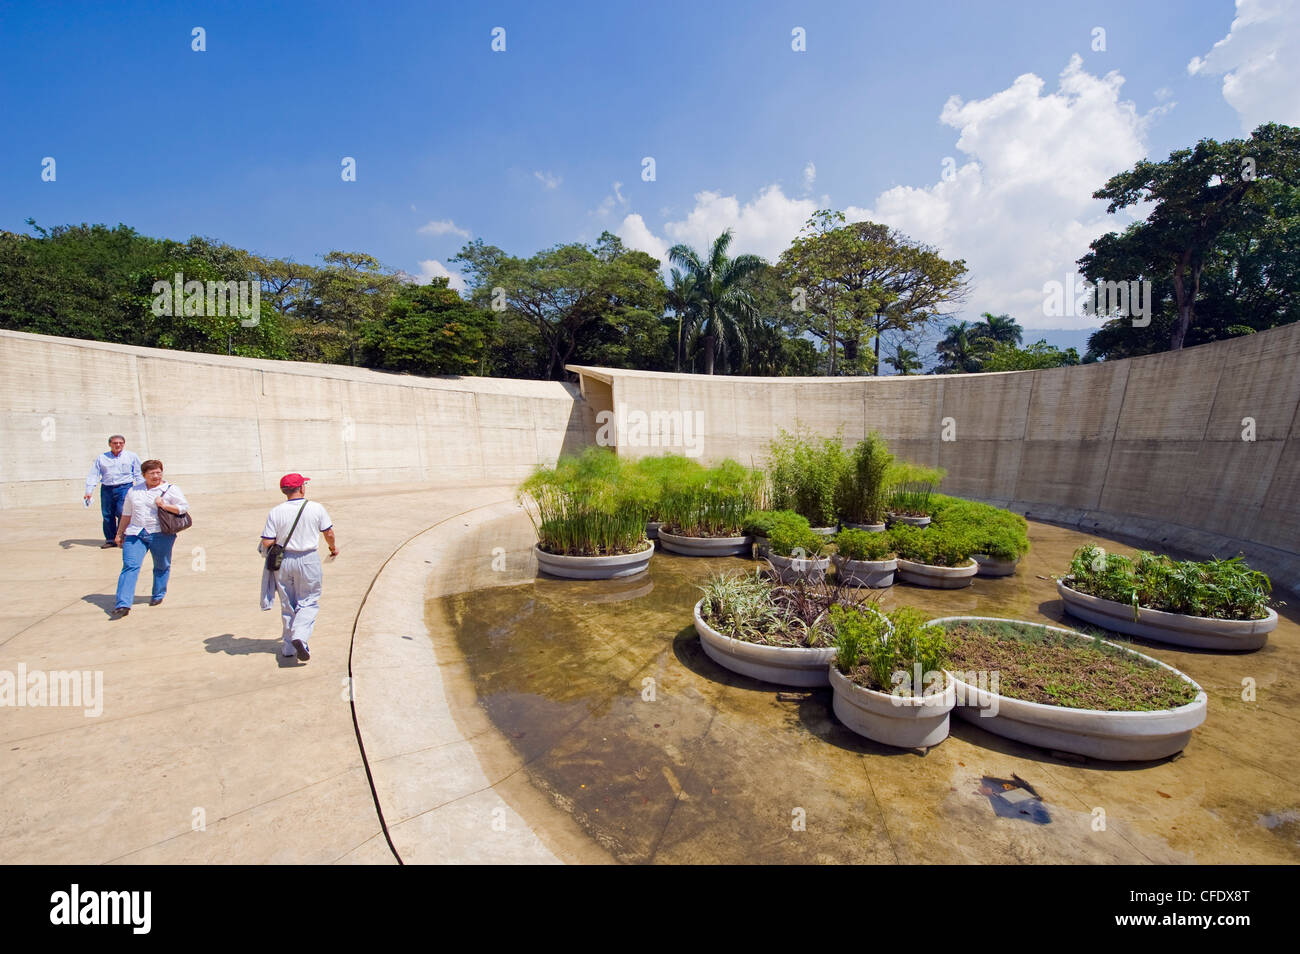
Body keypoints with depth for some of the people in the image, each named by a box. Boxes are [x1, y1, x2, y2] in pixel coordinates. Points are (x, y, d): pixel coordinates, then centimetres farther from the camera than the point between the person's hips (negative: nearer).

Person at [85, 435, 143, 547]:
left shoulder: (131, 457, 9)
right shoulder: (101, 458, 13)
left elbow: (139, 475, 10)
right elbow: (93, 475, 10)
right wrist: (88, 491, 0)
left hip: (125, 488, -3)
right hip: (106, 489, 3)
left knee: (122, 513, -14)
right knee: (107, 515, 4)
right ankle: (110, 539, 14)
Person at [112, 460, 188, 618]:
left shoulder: (170, 489, 3)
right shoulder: (134, 491, 14)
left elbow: (185, 506, -4)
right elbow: (126, 514, 20)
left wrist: (165, 506, -17)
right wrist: (119, 534, 21)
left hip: (161, 534, -2)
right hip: (135, 533, 3)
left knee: (161, 567, 8)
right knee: (130, 566, -8)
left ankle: (158, 595, 26)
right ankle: (123, 605, -10)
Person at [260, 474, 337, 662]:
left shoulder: (275, 512, -8)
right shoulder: (316, 508, -8)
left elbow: (267, 543, -9)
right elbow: (329, 533, 1)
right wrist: (333, 547, 20)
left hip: (283, 561, 2)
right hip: (308, 560, -2)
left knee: (287, 604, 16)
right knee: (308, 602, 11)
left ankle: (289, 646, 24)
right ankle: (300, 636, -12)